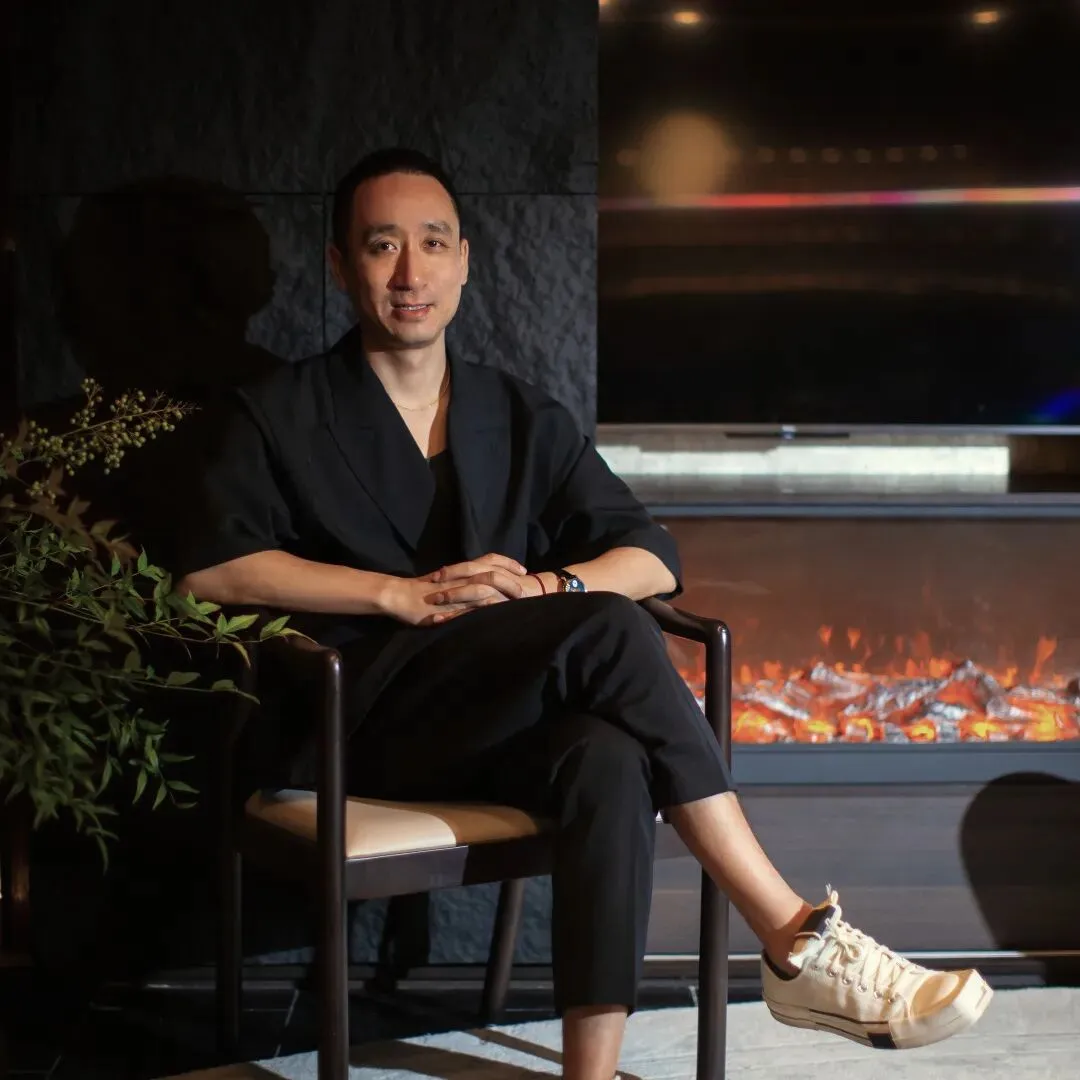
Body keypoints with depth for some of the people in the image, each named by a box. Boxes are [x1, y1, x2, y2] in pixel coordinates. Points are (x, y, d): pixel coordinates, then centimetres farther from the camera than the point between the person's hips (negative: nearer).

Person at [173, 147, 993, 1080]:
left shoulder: (525, 420, 20)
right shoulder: (281, 416, 10)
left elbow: (652, 558, 11)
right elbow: (209, 569, -6)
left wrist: (543, 589, -12)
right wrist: (406, 594, -15)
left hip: (507, 725, 3)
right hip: (369, 716, -3)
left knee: (607, 763, -36)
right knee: (607, 631, -30)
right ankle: (795, 941, -30)